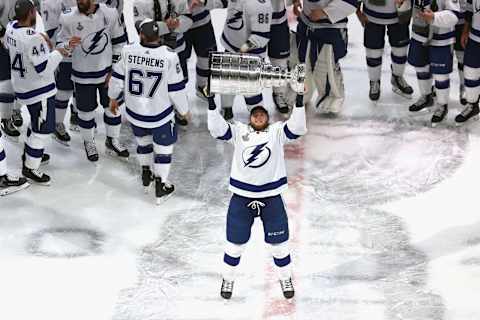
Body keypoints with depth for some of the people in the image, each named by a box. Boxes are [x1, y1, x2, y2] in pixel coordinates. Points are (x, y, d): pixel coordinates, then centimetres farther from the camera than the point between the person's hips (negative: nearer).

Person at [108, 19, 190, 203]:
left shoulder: (128, 51, -17)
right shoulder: (169, 56, -23)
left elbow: (118, 79, -4)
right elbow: (176, 89, -15)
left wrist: (113, 99, 16)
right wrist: (184, 110, 2)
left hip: (134, 111, 3)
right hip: (160, 113, -3)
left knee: (142, 139, 30)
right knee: (163, 147, 16)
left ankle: (146, 173, 44)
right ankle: (161, 186, 21)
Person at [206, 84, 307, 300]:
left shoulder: (277, 132, 1)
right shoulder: (238, 131, 2)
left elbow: (297, 127, -14)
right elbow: (216, 128, -10)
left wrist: (299, 101, -25)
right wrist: (211, 102, -20)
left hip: (271, 197, 0)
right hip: (241, 197, 0)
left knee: (278, 243, 10)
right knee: (235, 242, 10)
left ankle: (285, 278, 33)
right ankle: (228, 279, 31)